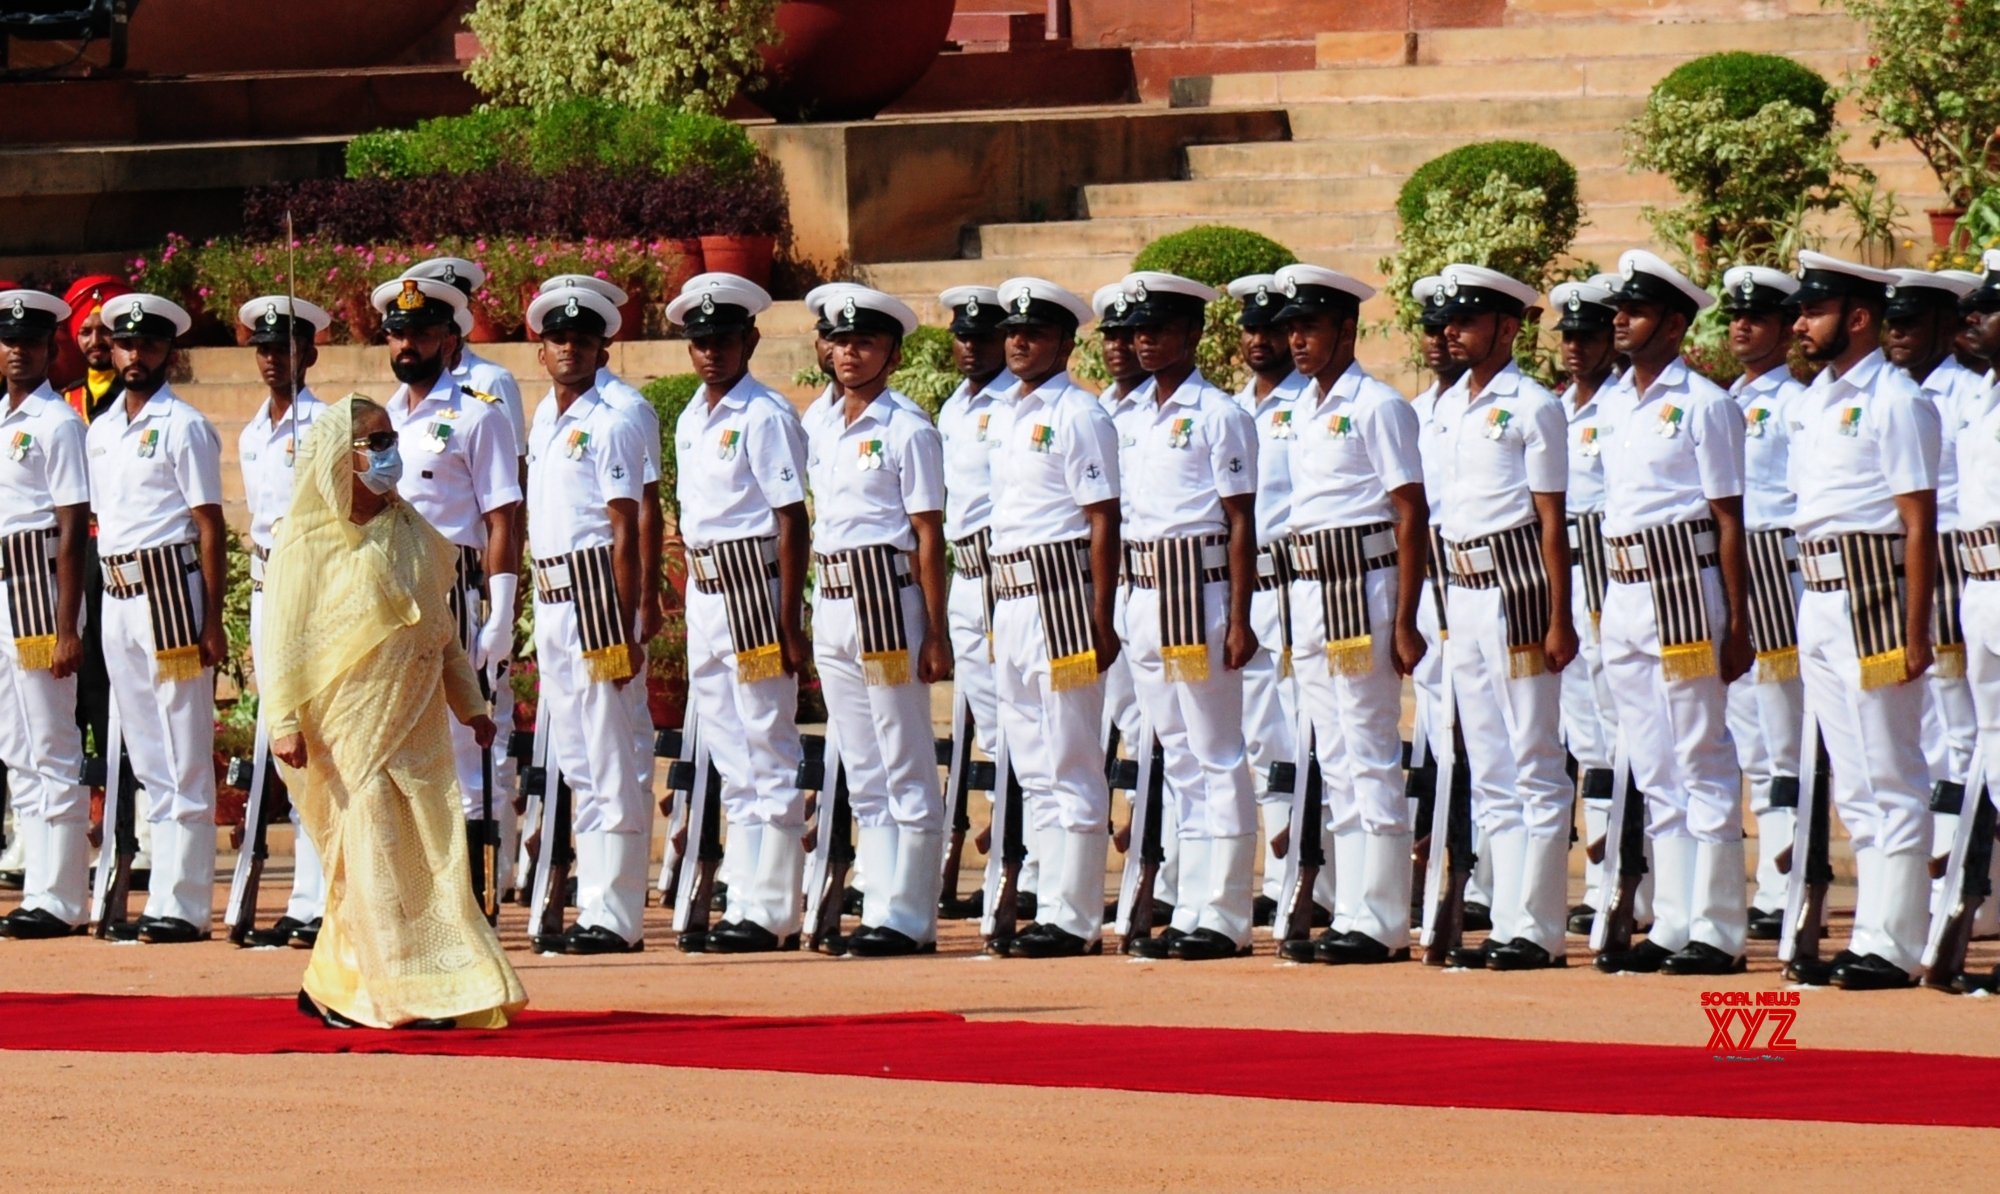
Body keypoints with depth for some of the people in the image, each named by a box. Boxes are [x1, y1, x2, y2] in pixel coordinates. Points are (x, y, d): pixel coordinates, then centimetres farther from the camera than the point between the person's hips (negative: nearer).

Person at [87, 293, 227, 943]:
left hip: (171, 591, -7)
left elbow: (209, 526, -8)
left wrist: (211, 622, -13)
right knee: (146, 759, 11)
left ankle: (185, 906, -5)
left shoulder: (184, 427, -5)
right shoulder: (100, 432, 15)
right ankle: (161, 898, 15)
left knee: (184, 759, -5)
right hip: (118, 596, 7)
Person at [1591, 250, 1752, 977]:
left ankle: (1716, 931, -3)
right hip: (1624, 592, 8)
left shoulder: (1703, 405, -7)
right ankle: (1671, 925, 15)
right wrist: (1612, 606, 14)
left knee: (1702, 764, -5)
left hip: (1684, 586, -8)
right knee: (1652, 771, 10)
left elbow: (1728, 521, -9)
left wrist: (1738, 625, -12)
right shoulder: (1613, 405, 14)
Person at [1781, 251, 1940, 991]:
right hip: (1818, 602, 9)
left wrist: (1914, 634, -17)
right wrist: (1812, 615, 13)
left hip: (1873, 598, -9)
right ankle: (1871, 936, 16)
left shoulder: (1895, 402, -10)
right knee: (1851, 782, 12)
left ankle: (1891, 946, -3)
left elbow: (1919, 525, -13)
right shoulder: (1812, 402, 15)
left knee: (1889, 781, -5)